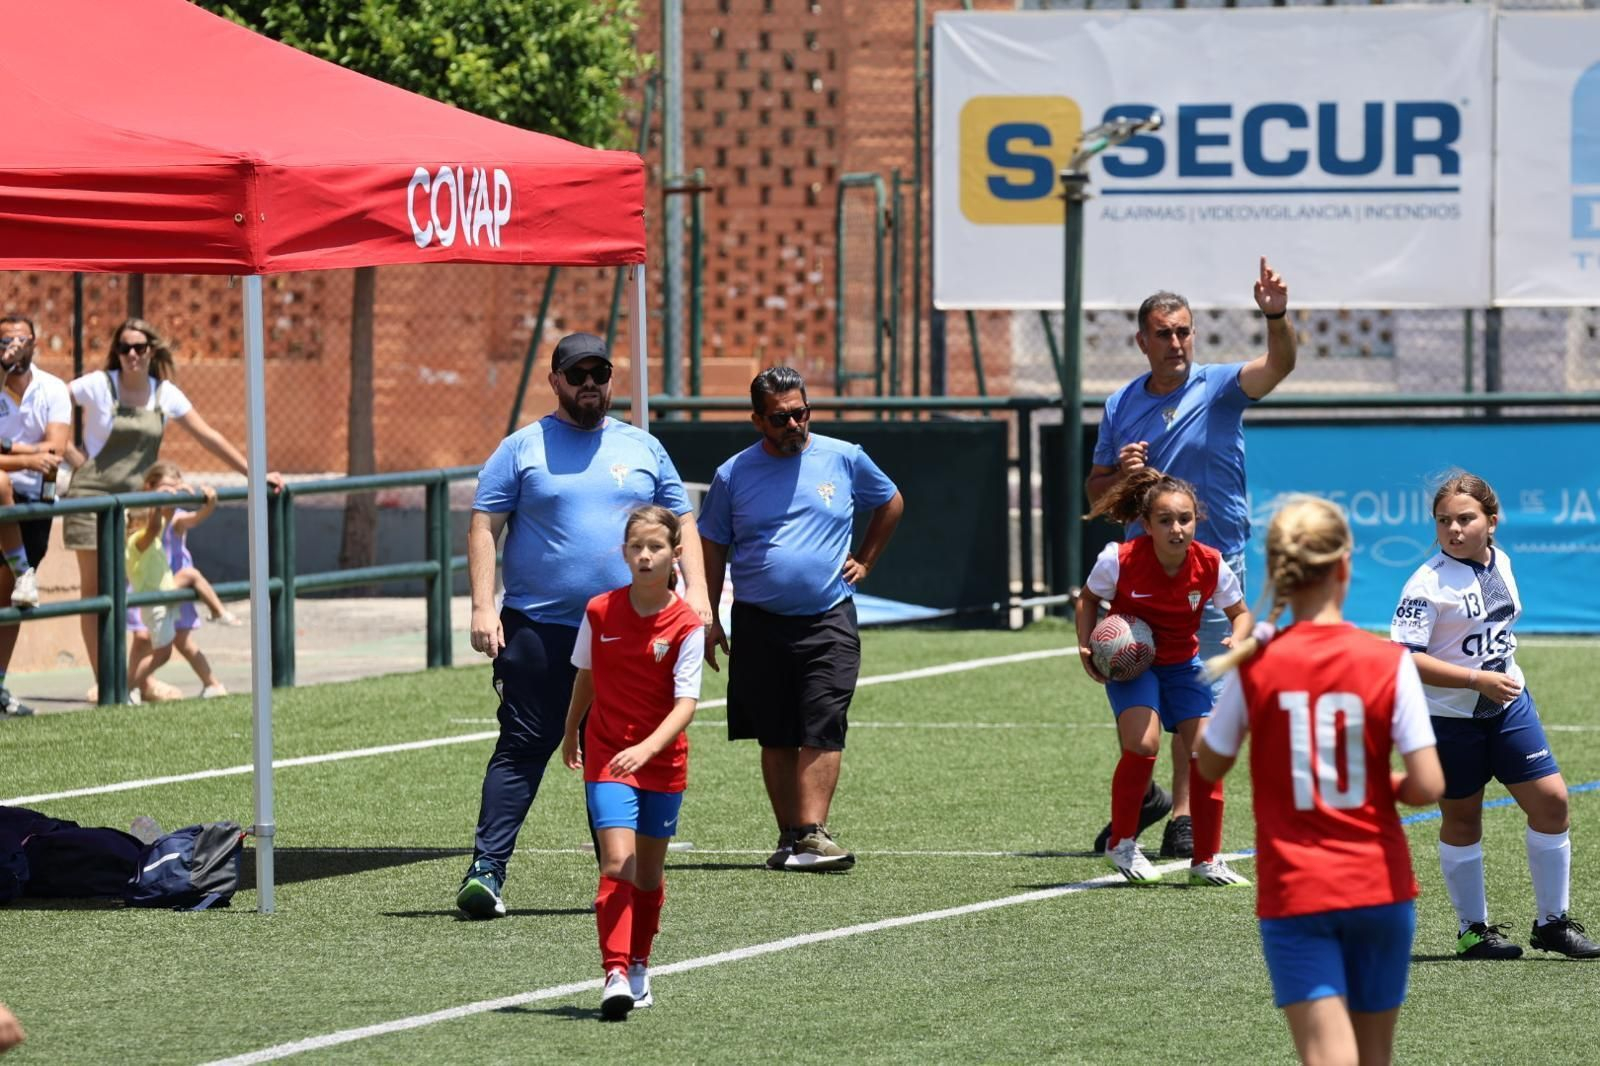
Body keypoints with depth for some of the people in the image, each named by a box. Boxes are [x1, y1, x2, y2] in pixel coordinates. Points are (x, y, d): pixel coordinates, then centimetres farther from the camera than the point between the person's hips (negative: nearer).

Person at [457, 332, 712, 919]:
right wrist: (483, 607, -10)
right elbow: (483, 527, -1)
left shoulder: (643, 448, 13)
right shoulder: (523, 449, 3)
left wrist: (695, 591, 5)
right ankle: (486, 871, -12)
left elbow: (682, 522, 18)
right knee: (522, 750, -8)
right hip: (538, 629, -3)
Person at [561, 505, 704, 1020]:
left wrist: (647, 748, -33)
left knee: (649, 870, 13)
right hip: (607, 756, 0)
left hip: (663, 761, 0)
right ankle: (615, 975, -23)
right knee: (617, 862, -16)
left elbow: (686, 702, -18)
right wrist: (571, 734, 25)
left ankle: (639, 966, 33)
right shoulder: (599, 612, -5)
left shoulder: (686, 625, -11)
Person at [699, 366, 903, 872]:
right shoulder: (733, 475, 2)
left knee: (822, 731, -12)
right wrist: (709, 620, 4)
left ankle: (813, 834, -17)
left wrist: (864, 561, 11)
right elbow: (713, 548, 9)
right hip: (759, 623, 1)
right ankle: (789, 836, 13)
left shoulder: (844, 459, 3)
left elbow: (891, 503, 20)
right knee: (775, 738, 5)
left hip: (828, 621, -1)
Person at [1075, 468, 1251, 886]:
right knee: (1143, 742, -25)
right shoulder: (1119, 560, -23)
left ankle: (1206, 859, 10)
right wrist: (1086, 647, -15)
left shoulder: (1211, 565, -18)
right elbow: (1088, 598, -2)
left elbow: (1240, 612, 1)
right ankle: (1122, 844, -5)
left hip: (1182, 663, 3)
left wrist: (1237, 642, -20)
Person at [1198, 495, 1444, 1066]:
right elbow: (1427, 786, -13)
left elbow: (1209, 767, 7)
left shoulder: (1255, 665, -7)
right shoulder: (1388, 663, -8)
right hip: (1379, 887, 1)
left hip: (1293, 892, -1)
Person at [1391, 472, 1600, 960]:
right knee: (1462, 820, 6)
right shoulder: (1428, 583, -18)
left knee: (1550, 800, 0)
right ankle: (1473, 929, 20)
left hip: (1509, 705, 6)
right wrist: (1478, 680, -25)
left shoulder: (1500, 562, 4)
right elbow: (1405, 659, -25)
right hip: (1450, 716, -6)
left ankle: (1551, 923, 12)